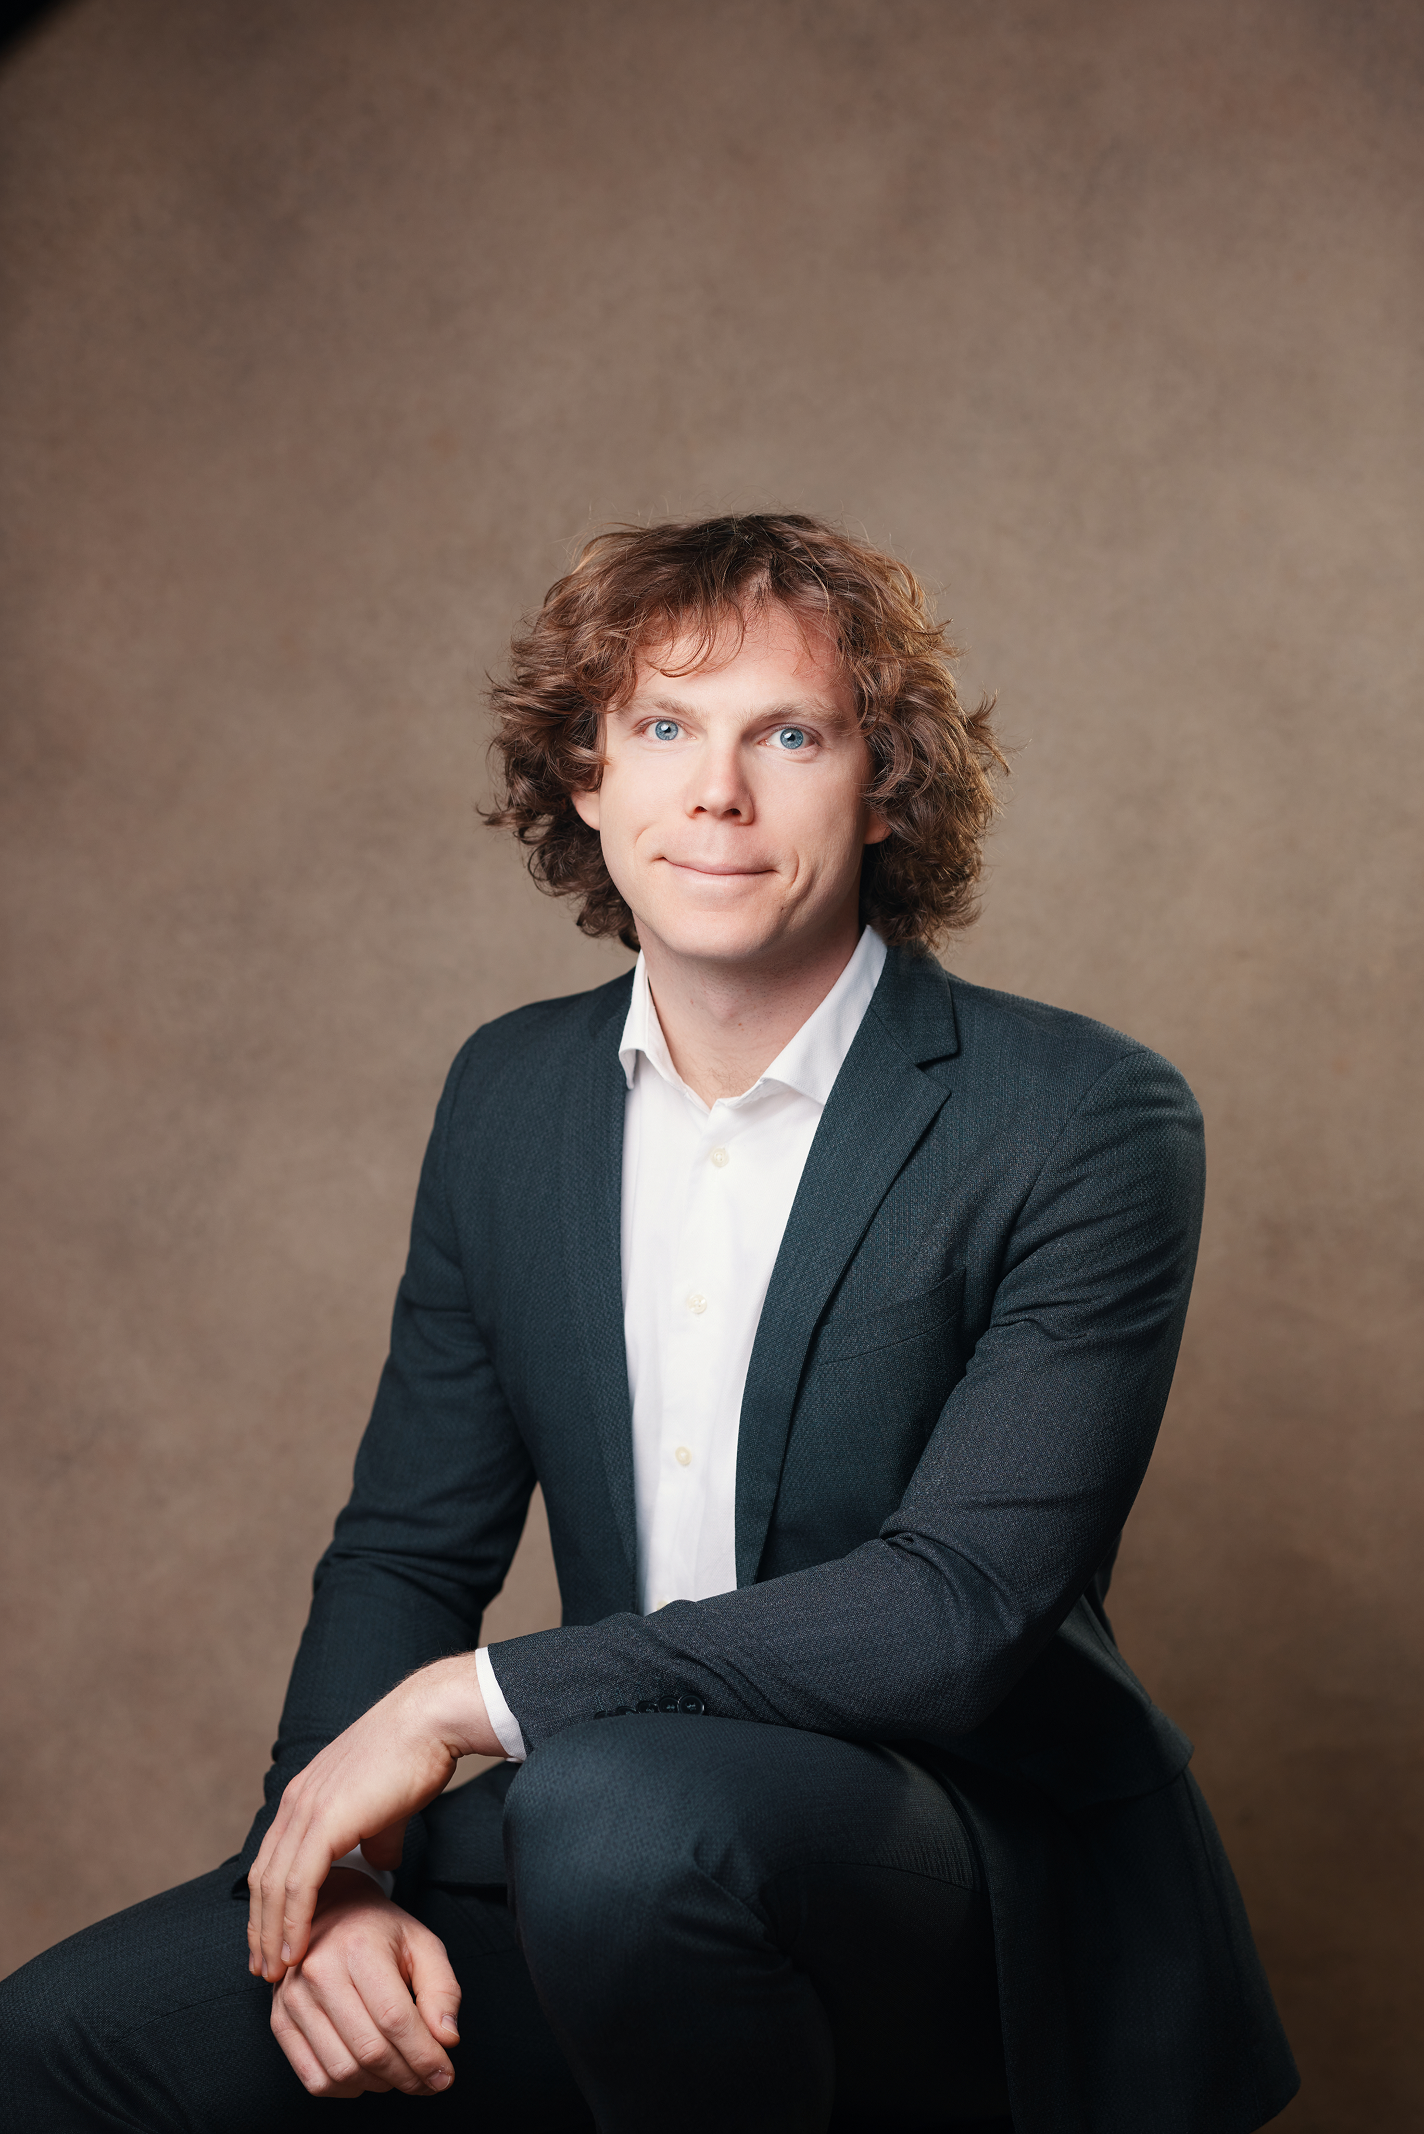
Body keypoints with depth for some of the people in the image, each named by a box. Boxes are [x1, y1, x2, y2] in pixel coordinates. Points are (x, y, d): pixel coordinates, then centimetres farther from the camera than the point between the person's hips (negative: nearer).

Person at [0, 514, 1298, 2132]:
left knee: (625, 1803, -36)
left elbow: (962, 1605, -21)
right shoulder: (510, 1091, 6)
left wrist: (471, 1700, -20)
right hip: (597, 1852, 5)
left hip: (982, 1901, -4)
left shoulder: (1084, 1125, -12)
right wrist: (335, 1869, -11)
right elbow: (406, 1551, 9)